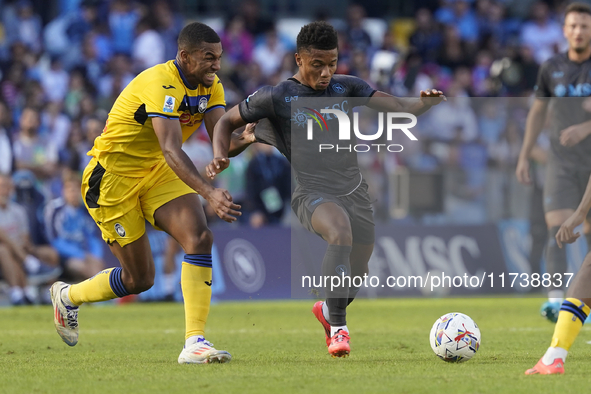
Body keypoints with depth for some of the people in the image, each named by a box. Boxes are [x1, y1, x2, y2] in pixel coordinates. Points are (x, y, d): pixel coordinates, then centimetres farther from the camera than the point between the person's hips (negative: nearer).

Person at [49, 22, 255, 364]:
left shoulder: (211, 86, -4)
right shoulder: (160, 85, -29)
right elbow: (172, 151, -40)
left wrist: (244, 139, -38)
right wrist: (210, 193, -52)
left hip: (157, 173, 7)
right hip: (113, 175, -7)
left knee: (199, 237, -20)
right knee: (140, 279, -1)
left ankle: (195, 342, -21)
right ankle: (68, 296, 29)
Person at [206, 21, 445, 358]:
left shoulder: (347, 87, 3)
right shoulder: (277, 98, -4)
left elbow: (399, 109, -4)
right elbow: (227, 121, 8)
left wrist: (426, 103, -25)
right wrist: (220, 157, -11)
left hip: (354, 189, 5)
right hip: (312, 192, -5)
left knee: (356, 277, 11)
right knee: (340, 230, -37)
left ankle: (328, 311, 48)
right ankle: (339, 328, -30)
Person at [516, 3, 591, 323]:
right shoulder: (551, 68, 6)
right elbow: (538, 112, 15)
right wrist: (524, 156, 12)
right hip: (561, 161, 1)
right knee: (557, 226, -15)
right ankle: (556, 299, -24)